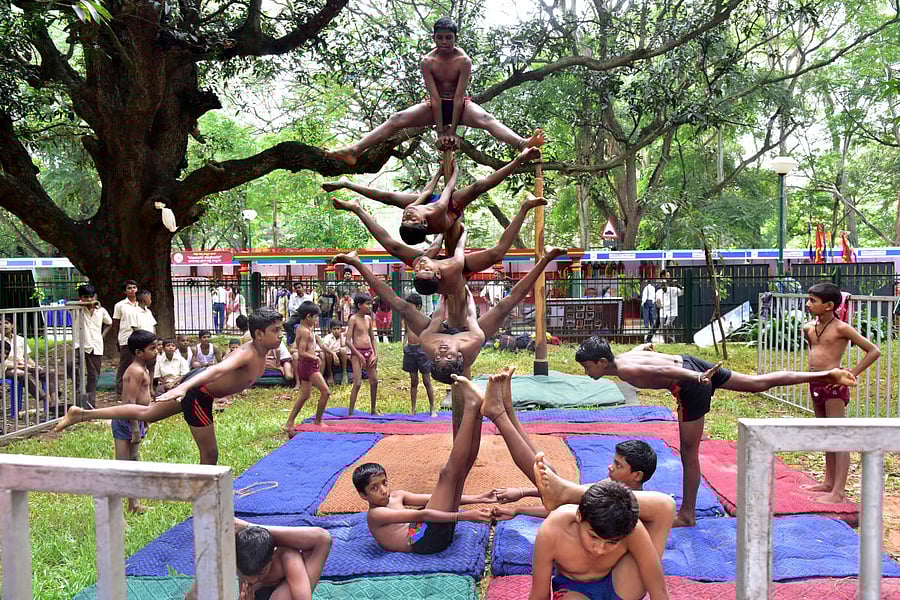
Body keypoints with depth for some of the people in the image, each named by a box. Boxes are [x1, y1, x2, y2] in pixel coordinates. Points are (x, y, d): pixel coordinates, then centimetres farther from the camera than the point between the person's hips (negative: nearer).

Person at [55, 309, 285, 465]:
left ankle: (82, 414, 29)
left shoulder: (259, 349, -2)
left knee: (146, 414, 21)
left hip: (198, 384, 9)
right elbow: (218, 369, -44)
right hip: (197, 391, -9)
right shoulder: (247, 354, -29)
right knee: (210, 455, 3)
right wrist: (183, 387, -56)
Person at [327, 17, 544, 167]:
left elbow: (458, 96, -20)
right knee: (396, 119, -19)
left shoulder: (464, 60, -16)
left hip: (460, 105, -1)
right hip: (435, 105, 2)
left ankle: (523, 144, -51)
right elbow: (434, 97, -17)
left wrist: (453, 130, -25)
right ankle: (354, 151, -30)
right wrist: (440, 131, -22)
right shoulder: (428, 61, -11)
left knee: (487, 119, -33)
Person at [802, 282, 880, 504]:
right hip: (815, 384, 8)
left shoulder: (841, 328, -12)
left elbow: (874, 351, -12)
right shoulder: (809, 327, 8)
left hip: (833, 385, -8)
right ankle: (829, 483, 28)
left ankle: (839, 492, -2)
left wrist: (851, 374, -15)